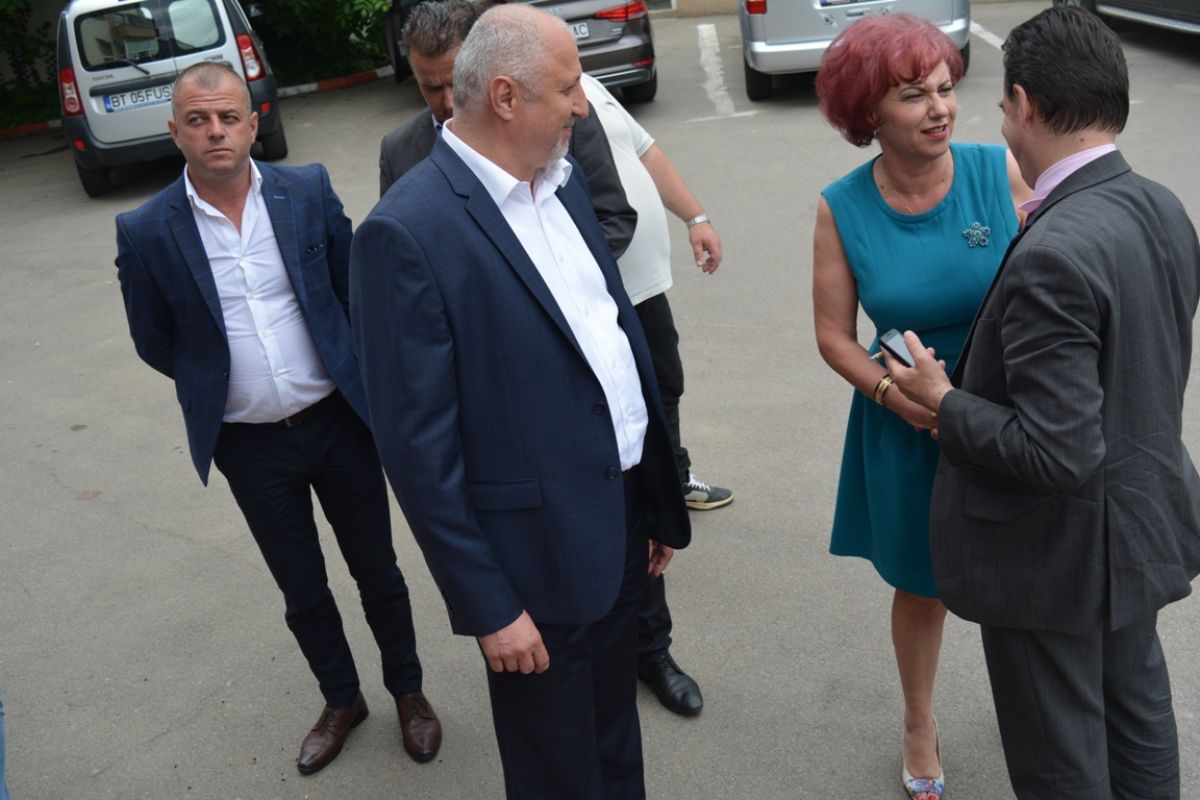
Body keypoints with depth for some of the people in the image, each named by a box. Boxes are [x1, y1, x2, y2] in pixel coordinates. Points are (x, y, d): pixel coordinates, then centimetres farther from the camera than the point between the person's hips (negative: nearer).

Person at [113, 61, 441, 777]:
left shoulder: (308, 191, -7)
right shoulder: (146, 231, -10)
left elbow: (356, 288, 5)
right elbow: (155, 343, 3)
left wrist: (348, 377, 7)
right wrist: (222, 383, 8)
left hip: (337, 419, 0)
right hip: (248, 444, 0)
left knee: (376, 566, 14)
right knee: (302, 587, 16)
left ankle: (408, 690, 37)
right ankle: (342, 700, 39)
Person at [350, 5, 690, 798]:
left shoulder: (562, 178, 5)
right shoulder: (408, 232, -20)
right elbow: (418, 447, -18)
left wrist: (662, 501, 13)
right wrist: (488, 607, -14)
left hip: (623, 518, 7)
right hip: (542, 555, -7)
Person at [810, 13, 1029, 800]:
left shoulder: (1003, 173, -13)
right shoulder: (842, 209, -11)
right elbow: (835, 334, -5)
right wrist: (895, 395, -20)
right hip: (908, 430, 0)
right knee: (921, 586, 18)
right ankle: (920, 726, 46)